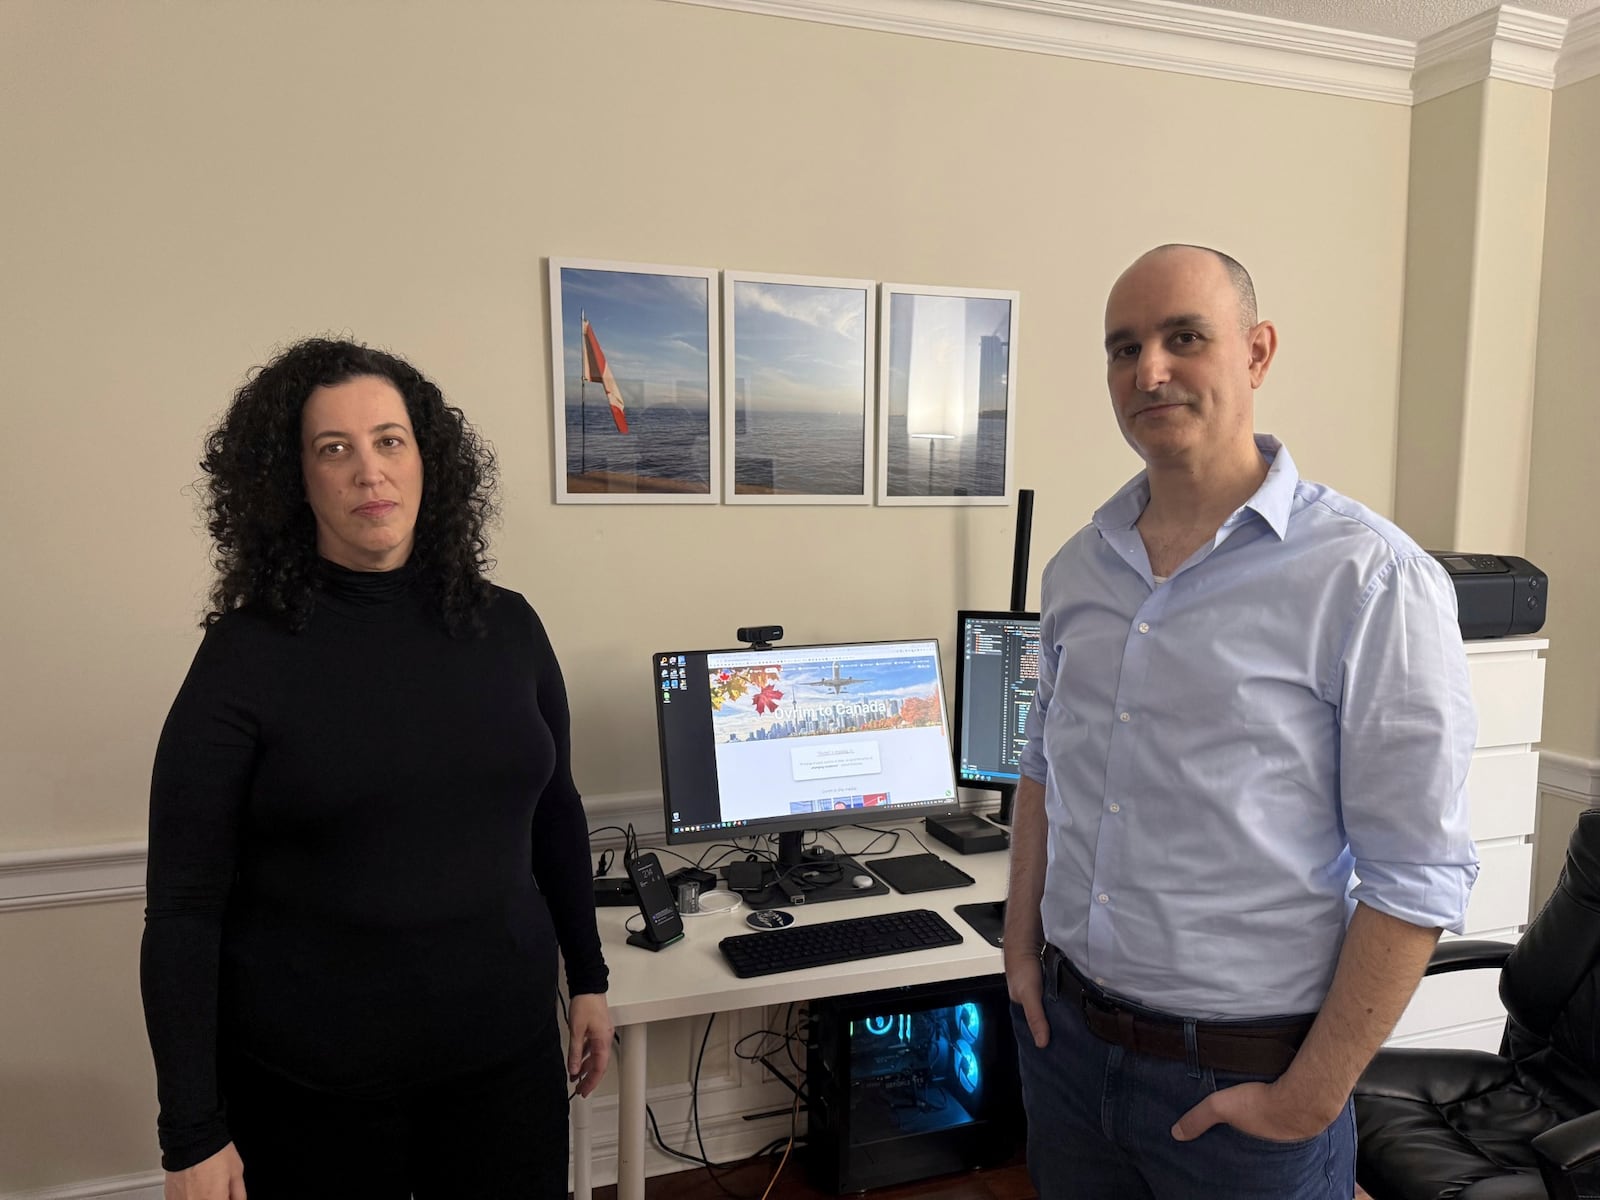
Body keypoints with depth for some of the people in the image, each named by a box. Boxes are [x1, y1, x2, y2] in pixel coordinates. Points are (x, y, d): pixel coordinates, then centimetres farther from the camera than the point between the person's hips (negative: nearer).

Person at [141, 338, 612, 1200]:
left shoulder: (505, 627, -2)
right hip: (308, 1089, -2)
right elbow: (185, 904, -9)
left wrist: (587, 978, 12)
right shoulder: (247, 654, -11)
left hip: (506, 1051, 3)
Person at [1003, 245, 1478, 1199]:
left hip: (1240, 1079, -5)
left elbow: (1418, 875, -15)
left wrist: (1311, 1101, -12)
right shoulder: (1078, 566, 2)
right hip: (1064, 1031, 5)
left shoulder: (1372, 580, -15)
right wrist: (1022, 946, 7)